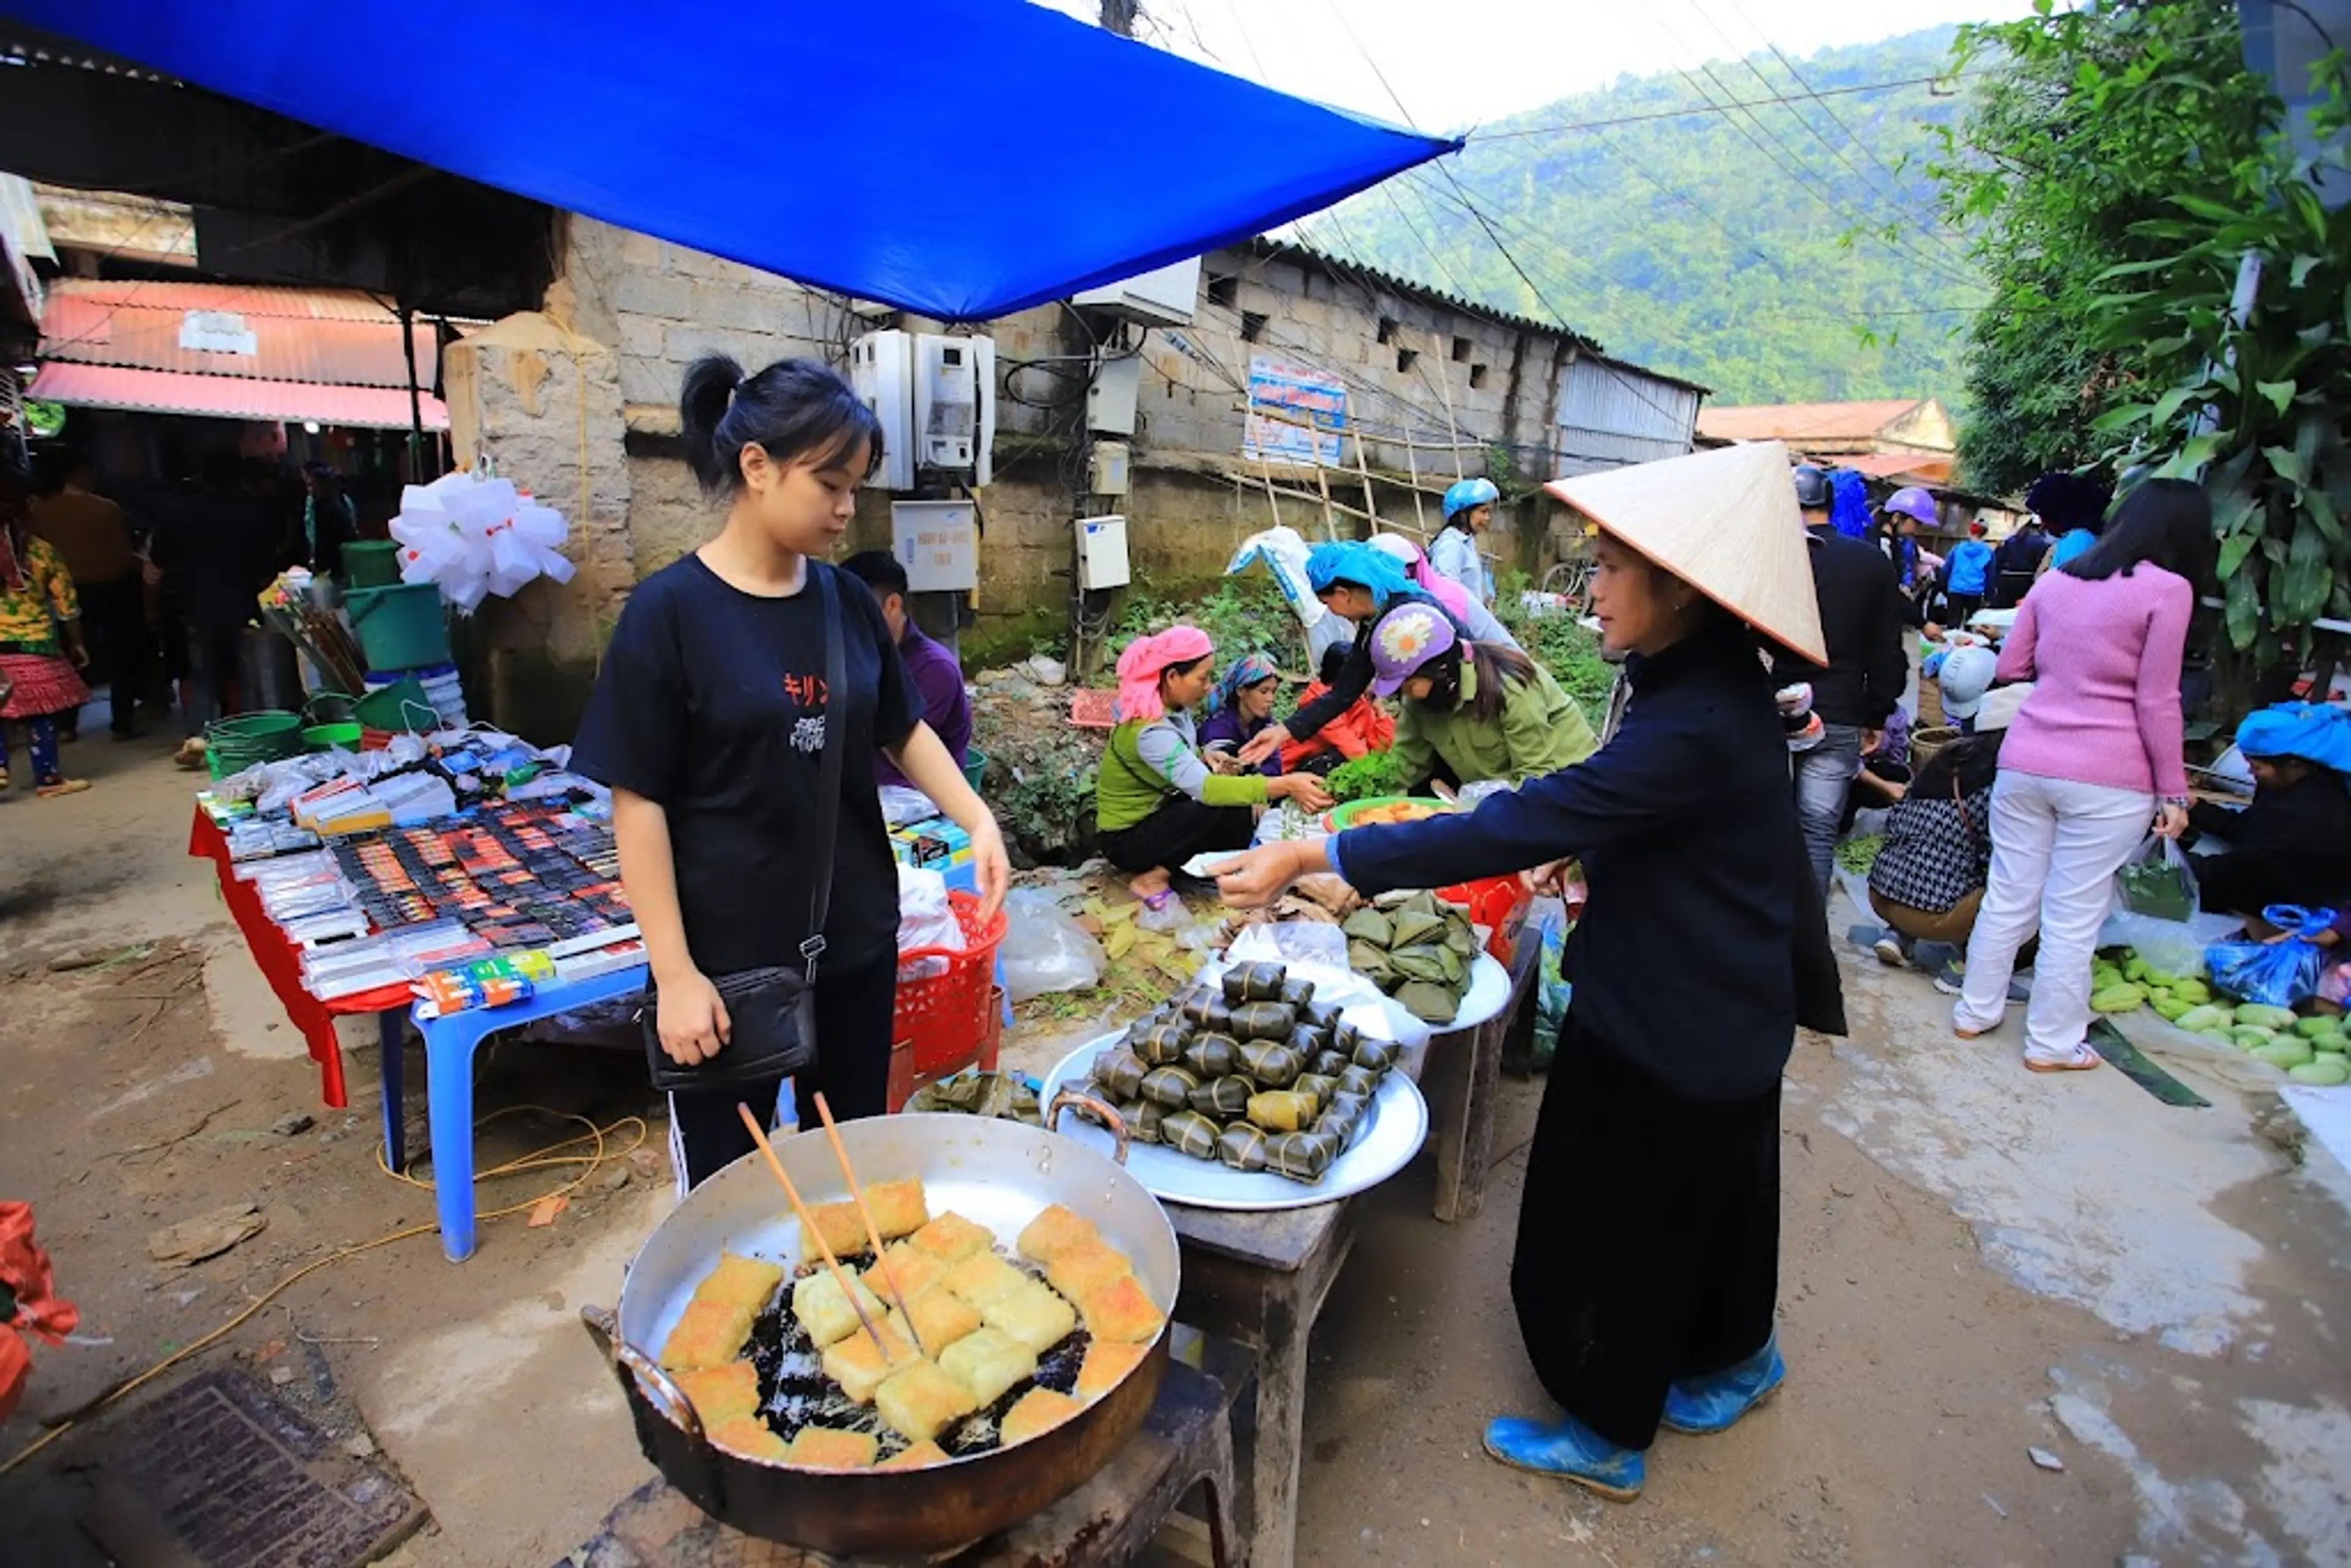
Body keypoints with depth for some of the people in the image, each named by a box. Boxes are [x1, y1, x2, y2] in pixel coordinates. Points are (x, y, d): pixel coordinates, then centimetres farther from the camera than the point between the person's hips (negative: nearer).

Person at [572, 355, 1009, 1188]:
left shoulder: (847, 601, 1)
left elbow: (902, 730, 12)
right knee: (725, 1180, 13)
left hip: (856, 937, 5)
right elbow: (638, 803, -12)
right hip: (728, 952, -4)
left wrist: (977, 820, -3)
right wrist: (674, 972, -14)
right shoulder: (669, 611, -13)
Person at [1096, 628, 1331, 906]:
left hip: (1158, 812, 9)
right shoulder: (1150, 730, -31)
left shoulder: (1172, 706, -4)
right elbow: (1205, 789, -40)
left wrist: (1207, 758, -9)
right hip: (1127, 837, -9)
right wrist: (1285, 785, -45)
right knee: (1225, 807, -28)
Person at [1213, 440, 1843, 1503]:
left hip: (1672, 1033, -9)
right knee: (1707, 1207, 29)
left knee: (1614, 1228, 11)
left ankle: (1608, 1437, 35)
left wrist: (1315, 855, -37)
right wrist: (1580, 847, 14)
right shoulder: (1710, 686, -2)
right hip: (1713, 1014, 9)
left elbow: (1515, 828, -38)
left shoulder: (1696, 729, -33)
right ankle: (1736, 1359, 54)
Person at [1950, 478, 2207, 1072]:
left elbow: (2010, 667, 14)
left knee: (2008, 897, 14)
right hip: (2108, 778, -4)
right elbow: (2157, 702, -7)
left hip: (2025, 761, 5)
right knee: (2074, 918, 5)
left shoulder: (2056, 580, 8)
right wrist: (2173, 790, 0)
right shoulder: (2168, 589, -6)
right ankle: (2052, 1043, 16)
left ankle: (1975, 1012, 25)